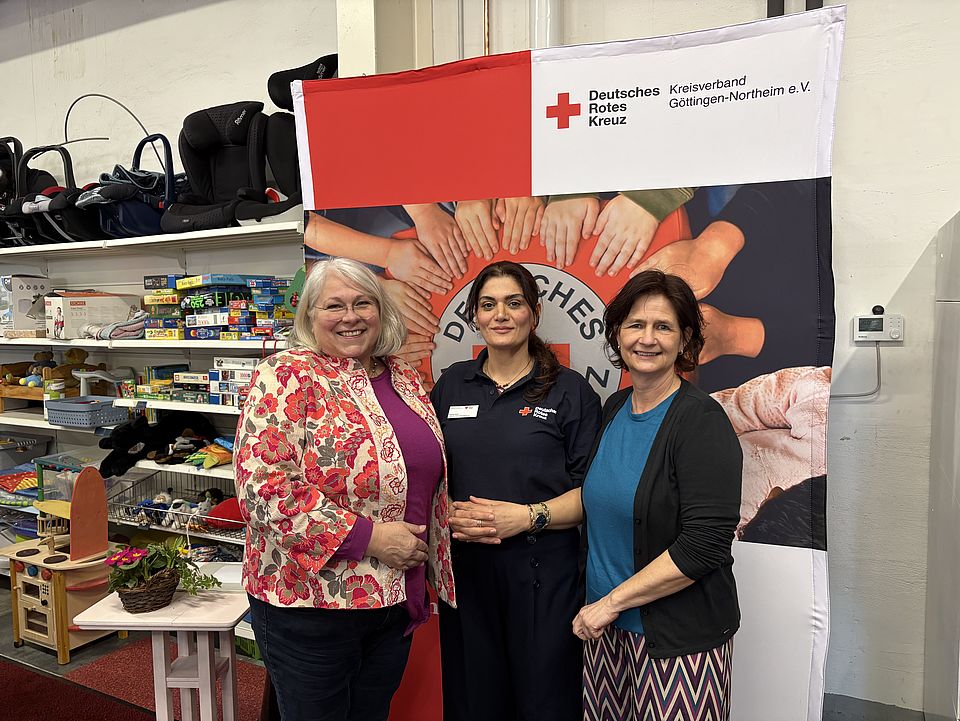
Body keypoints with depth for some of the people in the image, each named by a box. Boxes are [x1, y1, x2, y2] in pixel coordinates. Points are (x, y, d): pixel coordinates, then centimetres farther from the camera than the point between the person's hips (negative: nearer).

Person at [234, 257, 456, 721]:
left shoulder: (402, 377, 6)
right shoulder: (287, 376, -14)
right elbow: (262, 487, -23)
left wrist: (428, 560, 7)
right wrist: (368, 537, -23)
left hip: (395, 599, 6)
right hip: (310, 602, -6)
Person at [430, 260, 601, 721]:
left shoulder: (570, 391, -3)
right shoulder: (452, 384, 8)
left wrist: (527, 516, -18)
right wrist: (448, 513, -8)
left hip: (544, 572, -3)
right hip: (465, 567, 3)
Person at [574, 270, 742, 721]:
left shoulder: (702, 421, -15)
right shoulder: (614, 408, 5)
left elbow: (705, 544, -21)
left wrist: (611, 601, -16)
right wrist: (597, 606, 6)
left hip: (680, 638, -5)